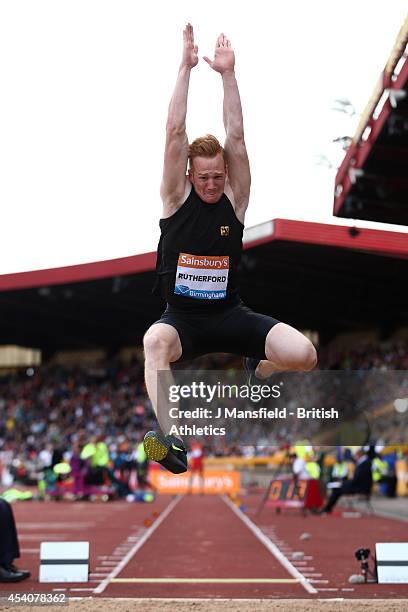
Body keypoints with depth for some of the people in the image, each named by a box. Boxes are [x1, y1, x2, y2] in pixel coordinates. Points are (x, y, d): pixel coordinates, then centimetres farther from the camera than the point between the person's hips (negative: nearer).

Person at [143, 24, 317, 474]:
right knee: (155, 342, -39)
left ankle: (256, 370, 15)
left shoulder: (234, 199, 2)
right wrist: (186, 67, -11)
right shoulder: (177, 197, -1)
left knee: (303, 356, -21)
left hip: (229, 315, 2)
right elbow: (175, 133, -9)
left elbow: (236, 137, -5)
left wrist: (228, 73, -6)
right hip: (182, 316, -2)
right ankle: (171, 437, -50)